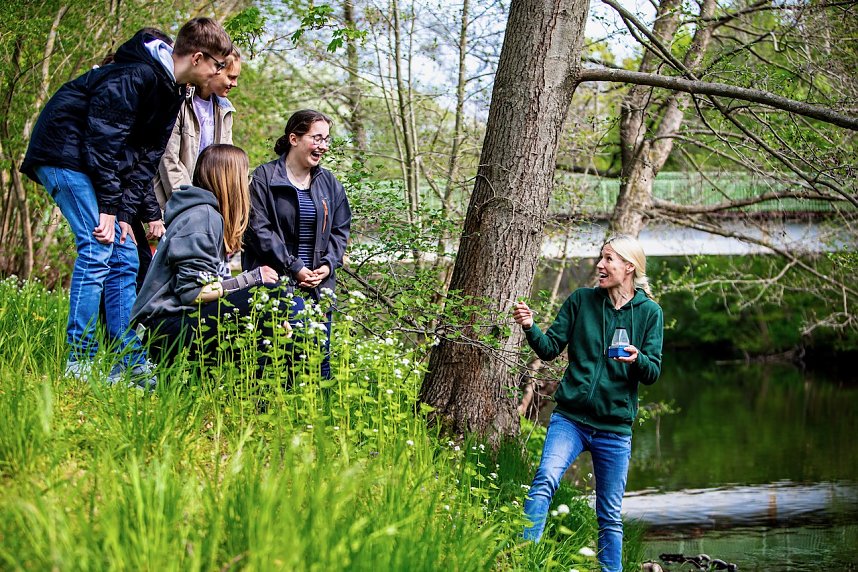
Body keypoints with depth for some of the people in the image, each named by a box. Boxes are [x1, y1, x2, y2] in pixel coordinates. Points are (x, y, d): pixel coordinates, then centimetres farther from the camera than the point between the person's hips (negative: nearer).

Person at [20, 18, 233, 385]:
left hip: (96, 162, 10)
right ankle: (79, 365, -13)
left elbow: (146, 156, 7)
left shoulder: (172, 90, 9)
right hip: (66, 154, -10)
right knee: (97, 251, -17)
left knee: (124, 259, 5)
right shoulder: (137, 76, -21)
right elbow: (103, 139, -24)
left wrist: (125, 210, -3)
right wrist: (109, 206, -22)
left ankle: (132, 365, 7)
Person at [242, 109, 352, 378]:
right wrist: (294, 268, -14)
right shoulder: (264, 178, -5)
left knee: (320, 356, 5)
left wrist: (329, 265, -2)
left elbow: (340, 229, 16)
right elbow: (259, 229, -10)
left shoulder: (329, 182, 12)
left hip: (319, 286, 5)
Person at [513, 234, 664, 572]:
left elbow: (653, 373, 0)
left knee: (611, 517, 6)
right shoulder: (581, 300, 4)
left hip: (615, 427, 0)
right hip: (570, 417, 0)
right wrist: (530, 328, -15)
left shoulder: (649, 312, 2)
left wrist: (637, 360, -22)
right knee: (545, 480, -24)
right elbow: (551, 348, 4)